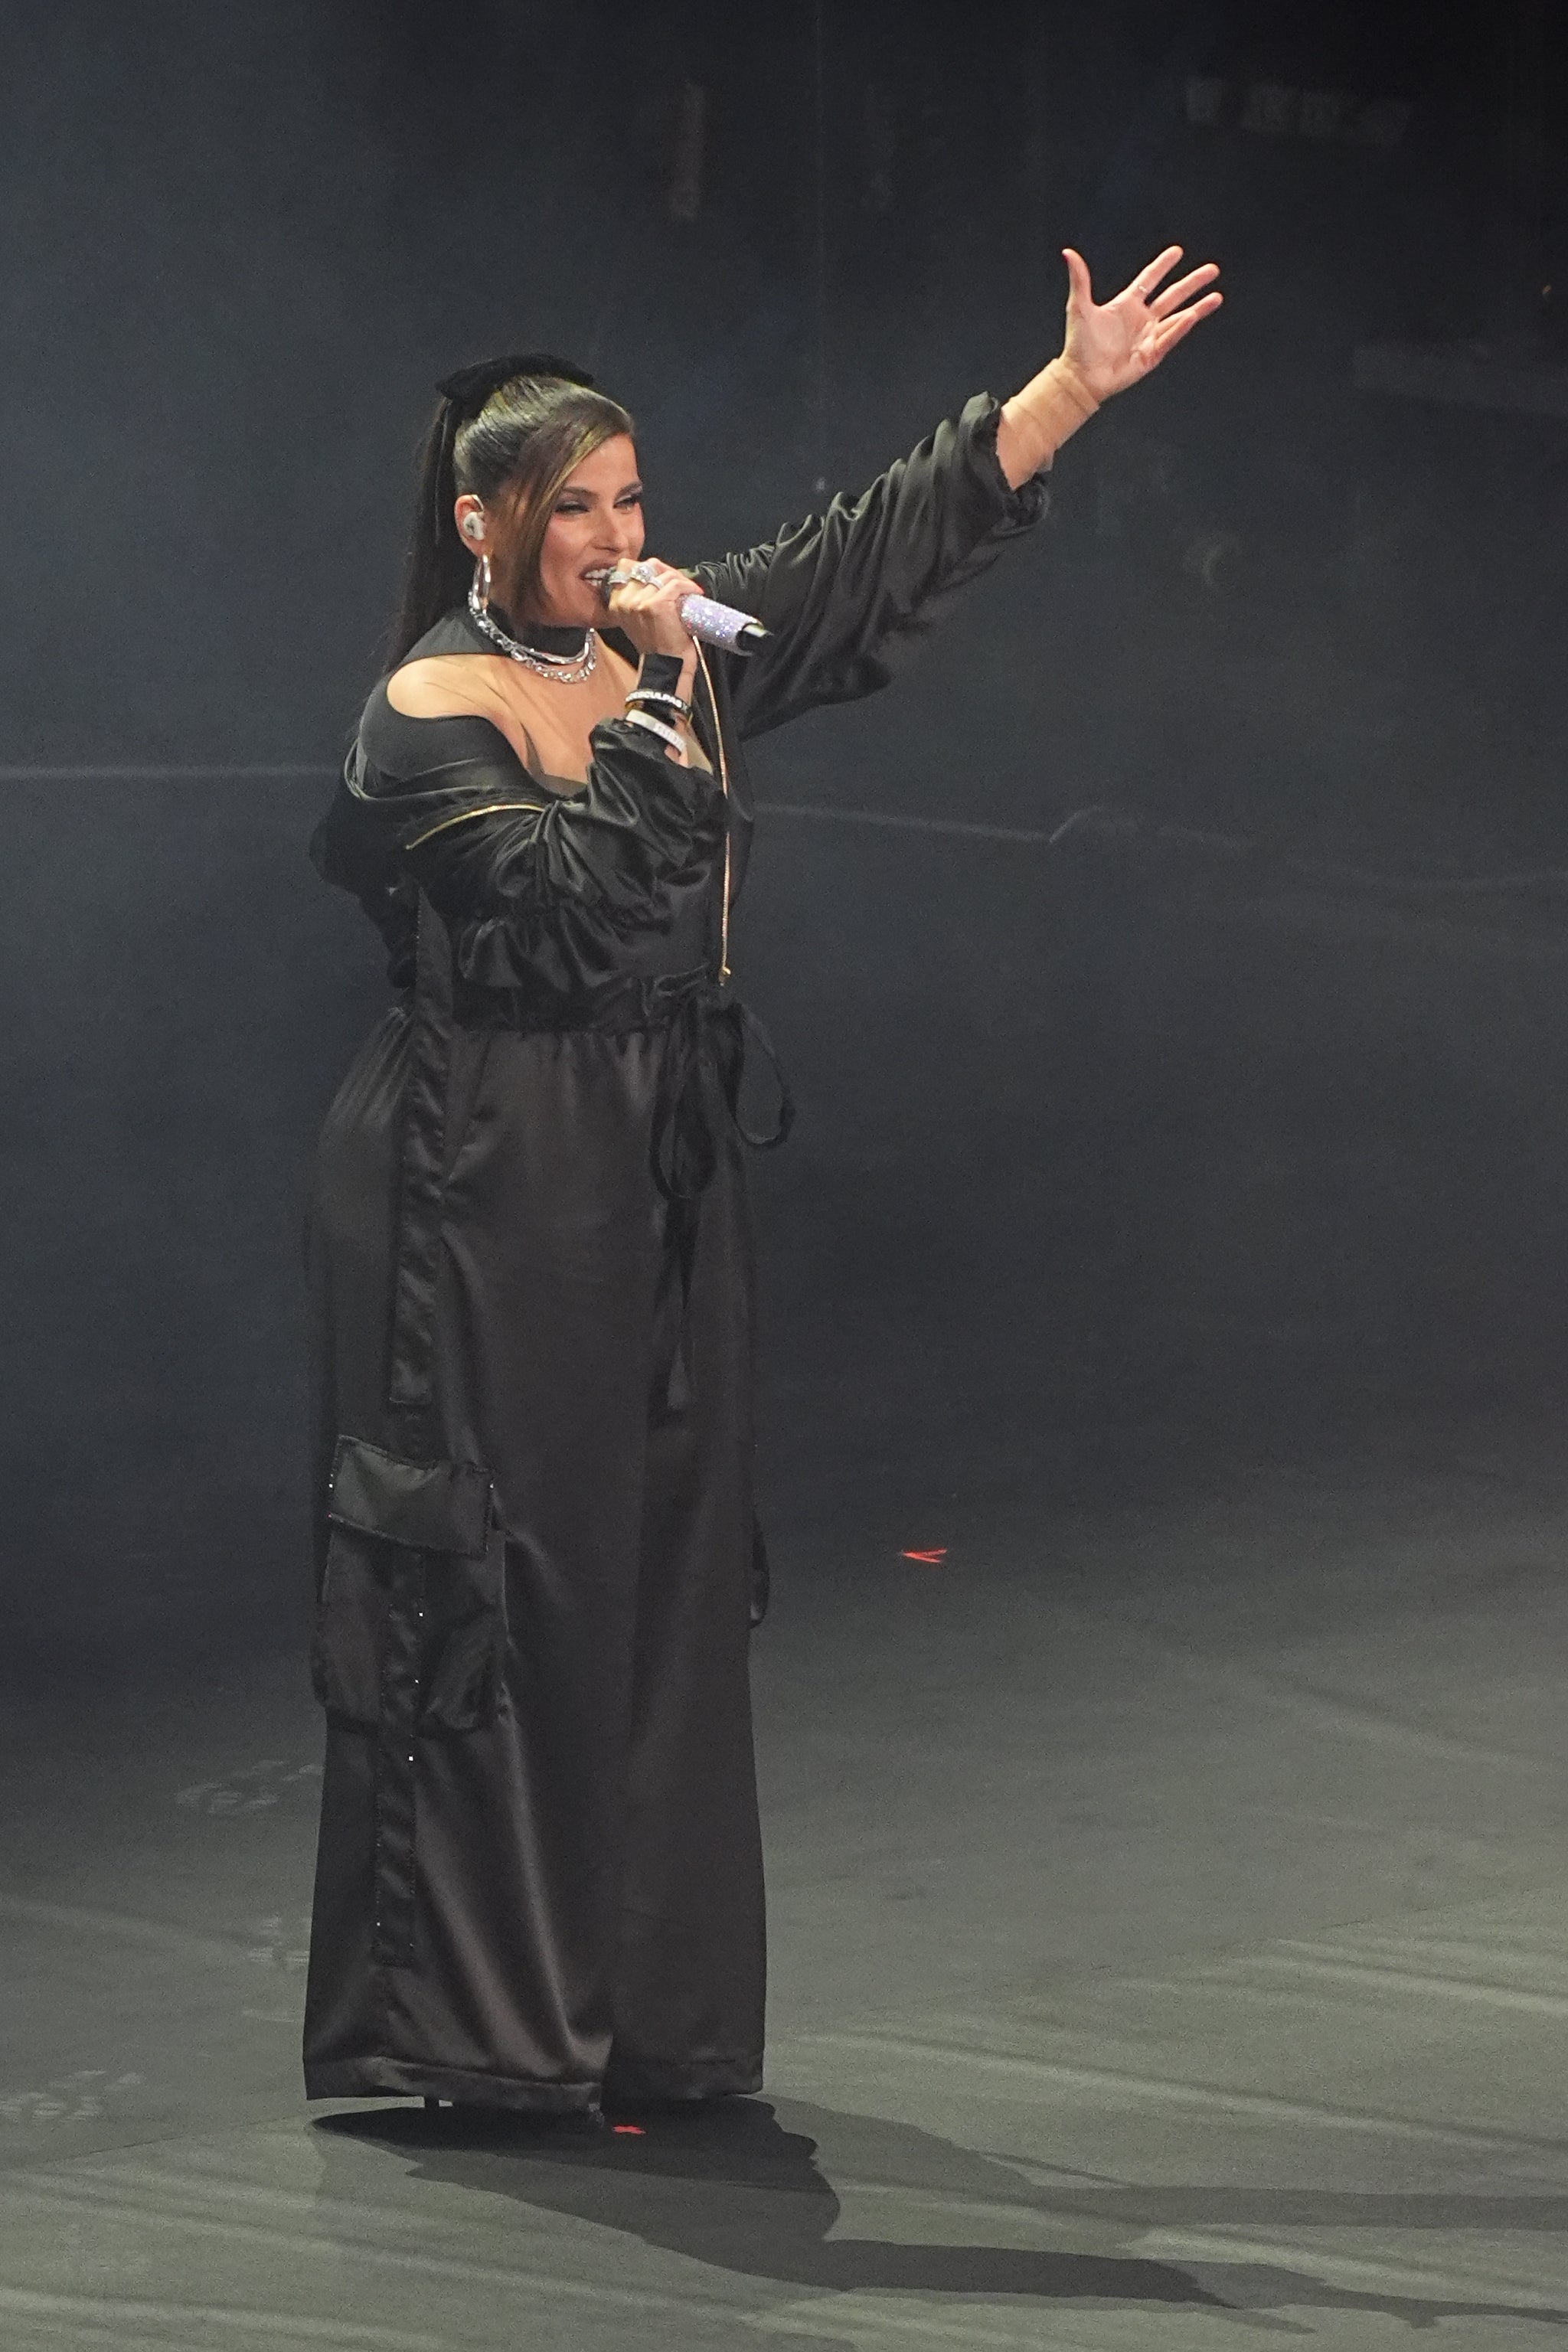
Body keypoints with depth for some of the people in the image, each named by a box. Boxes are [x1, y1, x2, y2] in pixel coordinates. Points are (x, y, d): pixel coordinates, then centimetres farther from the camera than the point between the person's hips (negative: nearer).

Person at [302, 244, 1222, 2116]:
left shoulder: (669, 651, 10)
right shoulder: (430, 717, -10)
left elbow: (881, 555, 12)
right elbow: (577, 911, -22)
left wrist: (1077, 385, 9)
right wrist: (650, 707, -20)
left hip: (661, 1191, 7)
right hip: (488, 1205, -7)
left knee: (661, 1581, 9)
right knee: (504, 1597, -5)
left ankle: (644, 2013, 16)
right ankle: (479, 2022, 2)